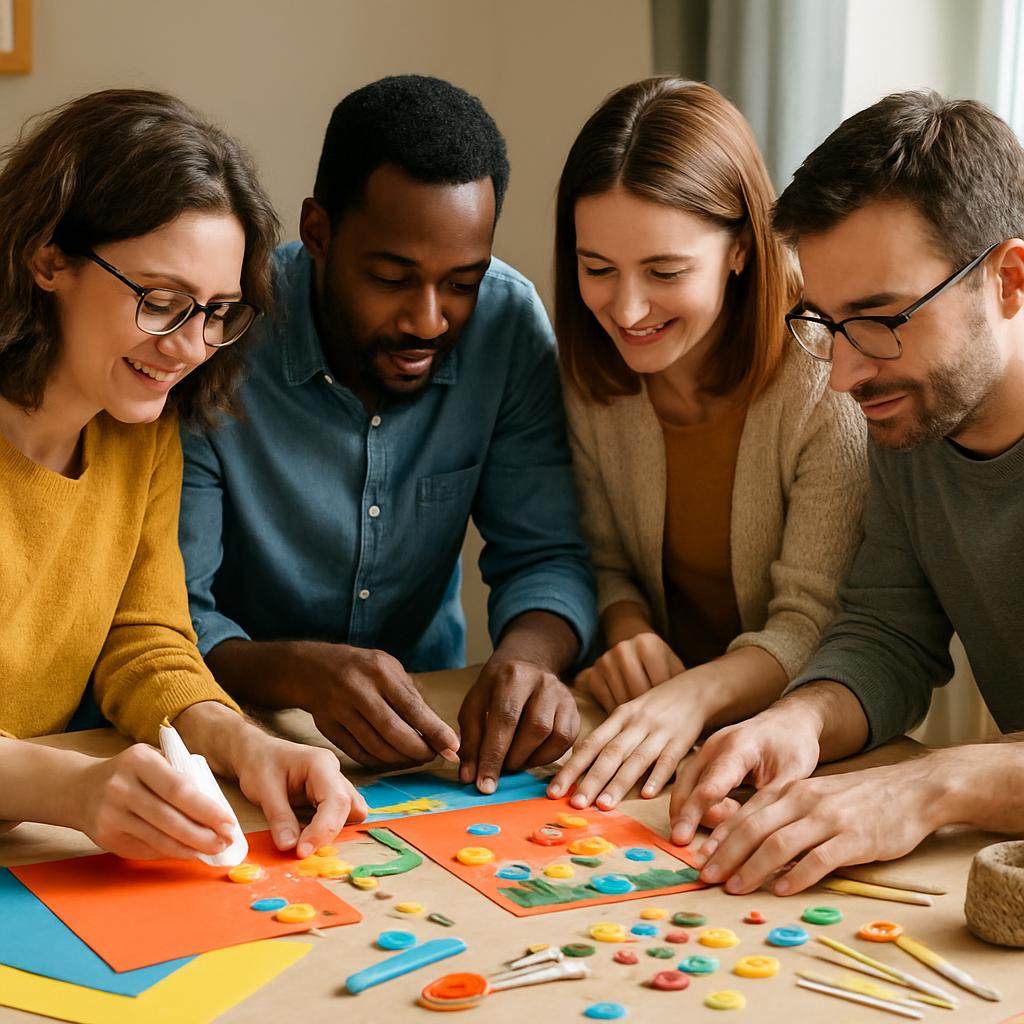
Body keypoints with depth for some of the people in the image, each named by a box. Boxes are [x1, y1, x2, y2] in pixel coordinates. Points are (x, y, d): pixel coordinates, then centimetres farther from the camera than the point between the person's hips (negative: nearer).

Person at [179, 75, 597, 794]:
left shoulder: (509, 322, -9)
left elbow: (546, 555, -6)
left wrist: (528, 656, -29)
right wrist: (301, 672, -38)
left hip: (427, 721, 3)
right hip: (234, 734, -2)